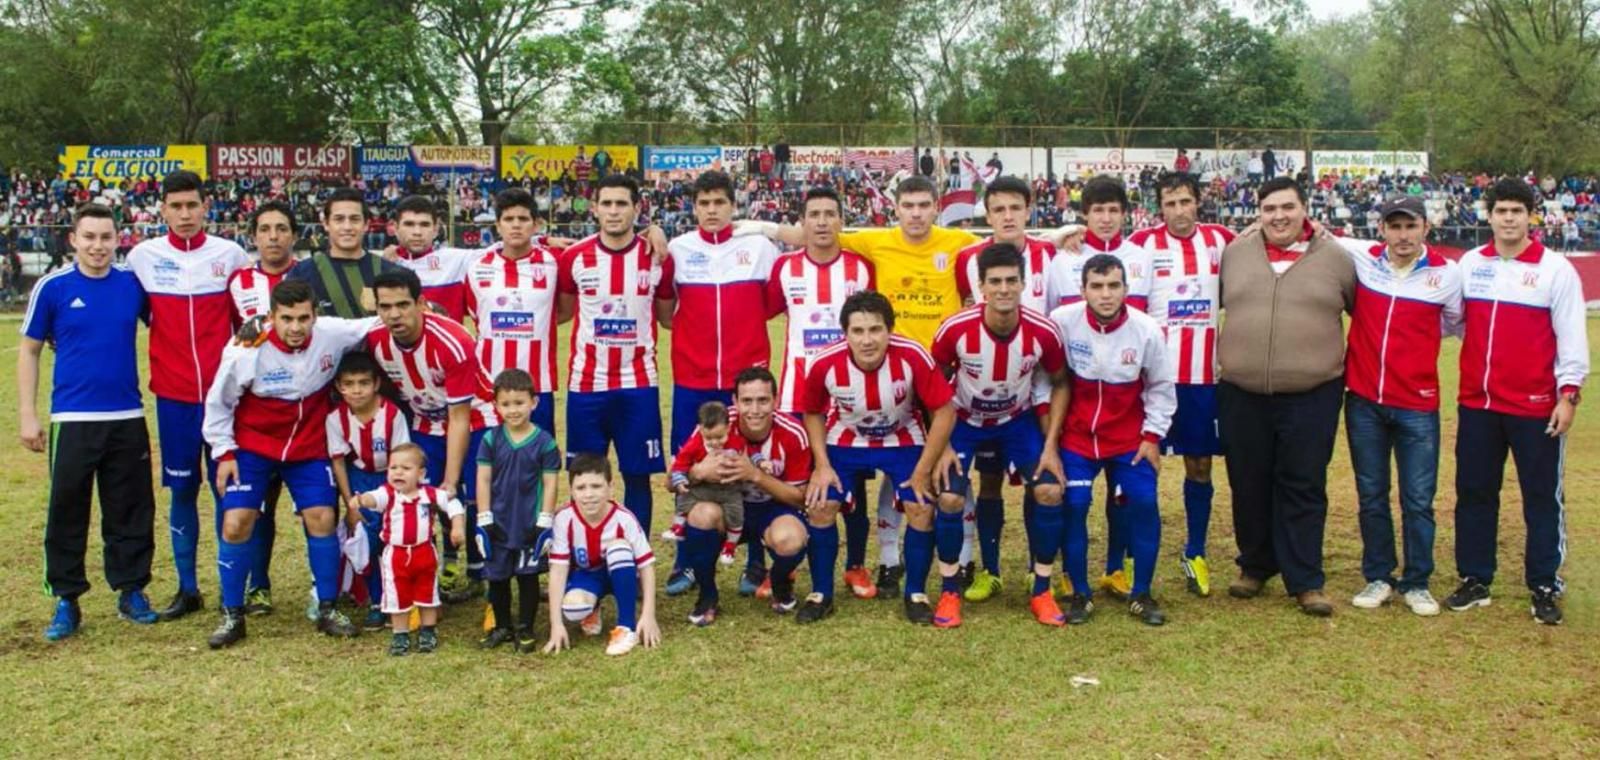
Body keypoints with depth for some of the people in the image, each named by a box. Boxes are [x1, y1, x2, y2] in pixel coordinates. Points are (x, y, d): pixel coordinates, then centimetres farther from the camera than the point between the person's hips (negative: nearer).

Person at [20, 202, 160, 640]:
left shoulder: (133, 284, 2)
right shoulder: (52, 287, -2)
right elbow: (29, 350, 5)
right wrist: (27, 416, 0)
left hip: (128, 418, 2)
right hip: (72, 419, -2)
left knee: (132, 509, 8)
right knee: (66, 512, 3)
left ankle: (131, 592, 20)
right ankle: (67, 601, 14)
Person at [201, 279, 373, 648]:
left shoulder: (333, 335, -17)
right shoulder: (247, 352, -22)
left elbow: (372, 326, 4)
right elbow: (218, 402, -7)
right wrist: (224, 452, -7)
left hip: (309, 448, 2)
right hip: (252, 447, -2)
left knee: (322, 518, -6)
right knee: (236, 522, -9)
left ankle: (327, 609, 11)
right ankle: (232, 616, 7)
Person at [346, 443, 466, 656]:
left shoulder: (430, 494, -9)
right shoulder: (388, 494, -14)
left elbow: (453, 504, -1)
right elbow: (373, 497, -36)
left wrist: (458, 527, -14)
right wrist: (359, 499, -59)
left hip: (425, 553, 1)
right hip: (396, 555, -1)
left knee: (427, 594, 14)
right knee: (398, 597, 9)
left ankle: (428, 632, 31)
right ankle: (400, 636, 24)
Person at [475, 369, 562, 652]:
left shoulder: (544, 442, -6)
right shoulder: (491, 439, -1)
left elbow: (550, 484, -4)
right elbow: (483, 480, 0)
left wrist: (545, 523, -8)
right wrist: (484, 520, -4)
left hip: (529, 524, -2)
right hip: (498, 523, 2)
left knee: (528, 575, 7)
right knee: (497, 576, 11)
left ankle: (525, 628, 20)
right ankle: (502, 627, 27)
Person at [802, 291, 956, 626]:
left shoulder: (913, 357, -33)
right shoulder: (825, 364, -29)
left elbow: (944, 411, -20)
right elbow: (813, 413, -6)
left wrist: (923, 471, -18)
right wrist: (821, 465, -12)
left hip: (903, 442, -1)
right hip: (845, 442, 1)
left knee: (921, 508, -10)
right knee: (820, 505, -9)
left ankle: (916, 595, 11)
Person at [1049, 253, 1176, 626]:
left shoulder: (1146, 330, -14)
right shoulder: (1062, 321, -17)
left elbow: (1161, 387, 0)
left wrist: (1153, 435, -1)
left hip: (1130, 438, 1)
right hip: (1076, 435, -1)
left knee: (1144, 503, -6)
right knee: (1073, 505, -8)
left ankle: (1141, 594, 12)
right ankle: (1080, 593, 10)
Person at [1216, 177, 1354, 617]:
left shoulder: (1335, 258, 2)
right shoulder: (1233, 254, 5)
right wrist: (1228, 354, 15)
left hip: (1312, 396, -2)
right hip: (1242, 395, 2)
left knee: (1303, 488, 2)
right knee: (1249, 485, 11)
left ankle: (1305, 581, 12)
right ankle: (1255, 567, 28)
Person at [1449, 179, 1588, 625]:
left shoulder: (1555, 269, -3)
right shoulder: (1470, 264, 7)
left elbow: (1572, 336, -5)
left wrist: (1570, 392, -10)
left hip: (1536, 407, -3)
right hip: (1476, 403, 4)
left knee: (1542, 497, 4)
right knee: (1474, 492, 10)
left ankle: (1545, 588, 14)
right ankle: (1475, 580, 21)